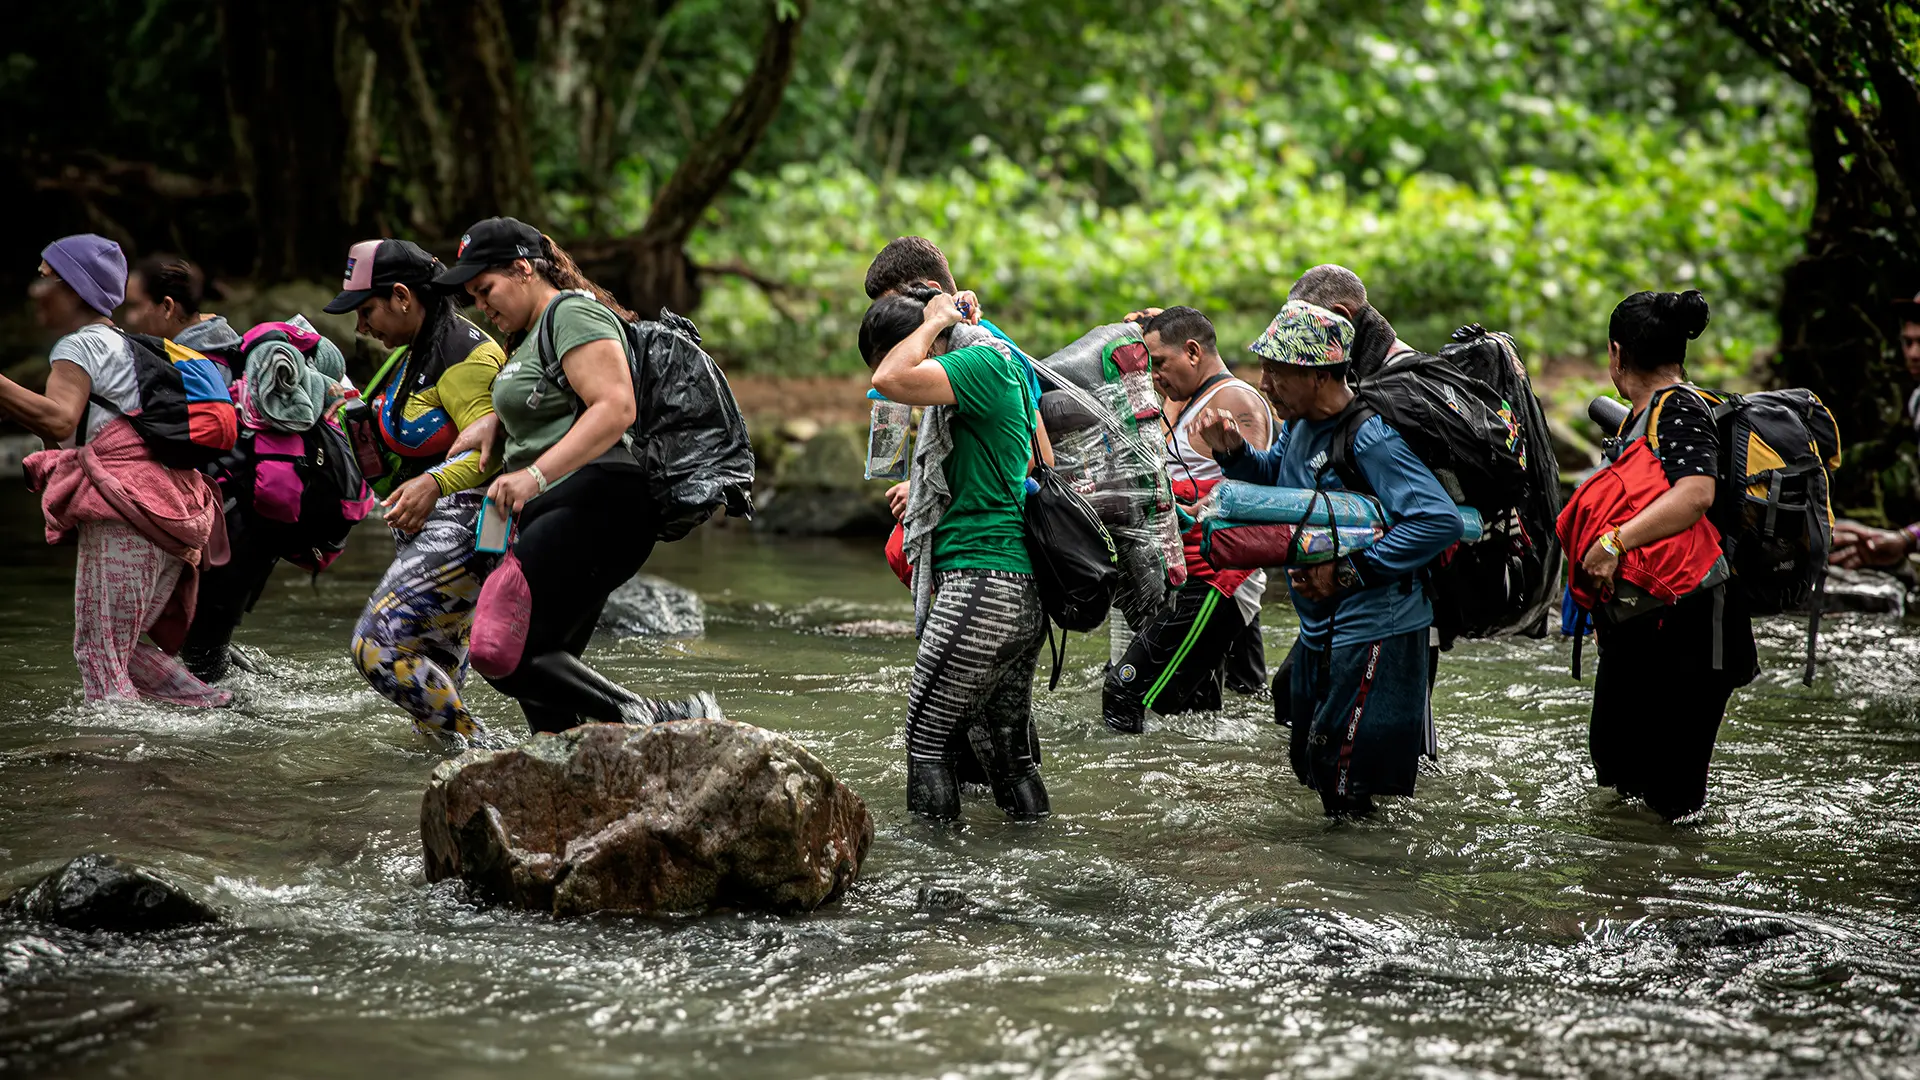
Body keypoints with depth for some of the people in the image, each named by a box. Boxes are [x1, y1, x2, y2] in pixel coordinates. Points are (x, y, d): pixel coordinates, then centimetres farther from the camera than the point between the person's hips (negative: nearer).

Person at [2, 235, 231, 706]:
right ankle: (219, 709, 10)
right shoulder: (124, 344, 26)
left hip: (125, 513, -10)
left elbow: (59, 420, -23)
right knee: (128, 649, 17)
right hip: (175, 517, 10)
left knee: (99, 655, -8)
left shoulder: (81, 345, -3)